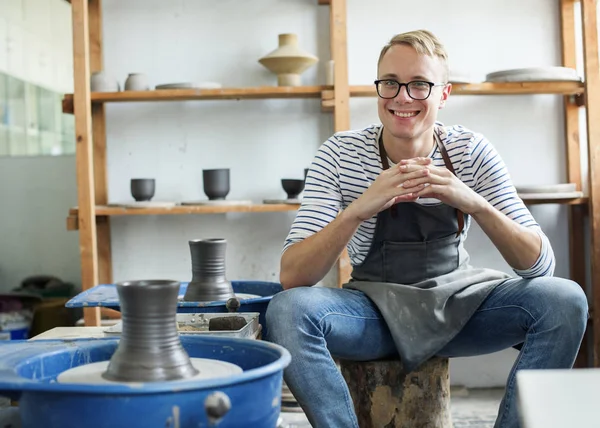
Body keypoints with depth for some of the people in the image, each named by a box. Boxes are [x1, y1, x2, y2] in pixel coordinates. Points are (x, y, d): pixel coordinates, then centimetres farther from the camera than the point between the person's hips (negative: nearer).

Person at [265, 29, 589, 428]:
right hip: (375, 307, -1)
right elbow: (291, 276, -20)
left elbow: (541, 265, -13)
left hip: (458, 303, 2)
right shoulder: (340, 153, -11)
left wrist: (473, 203, -31)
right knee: (287, 309, -30)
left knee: (565, 299, -22)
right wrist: (358, 209, -37)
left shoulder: (472, 152, -7)